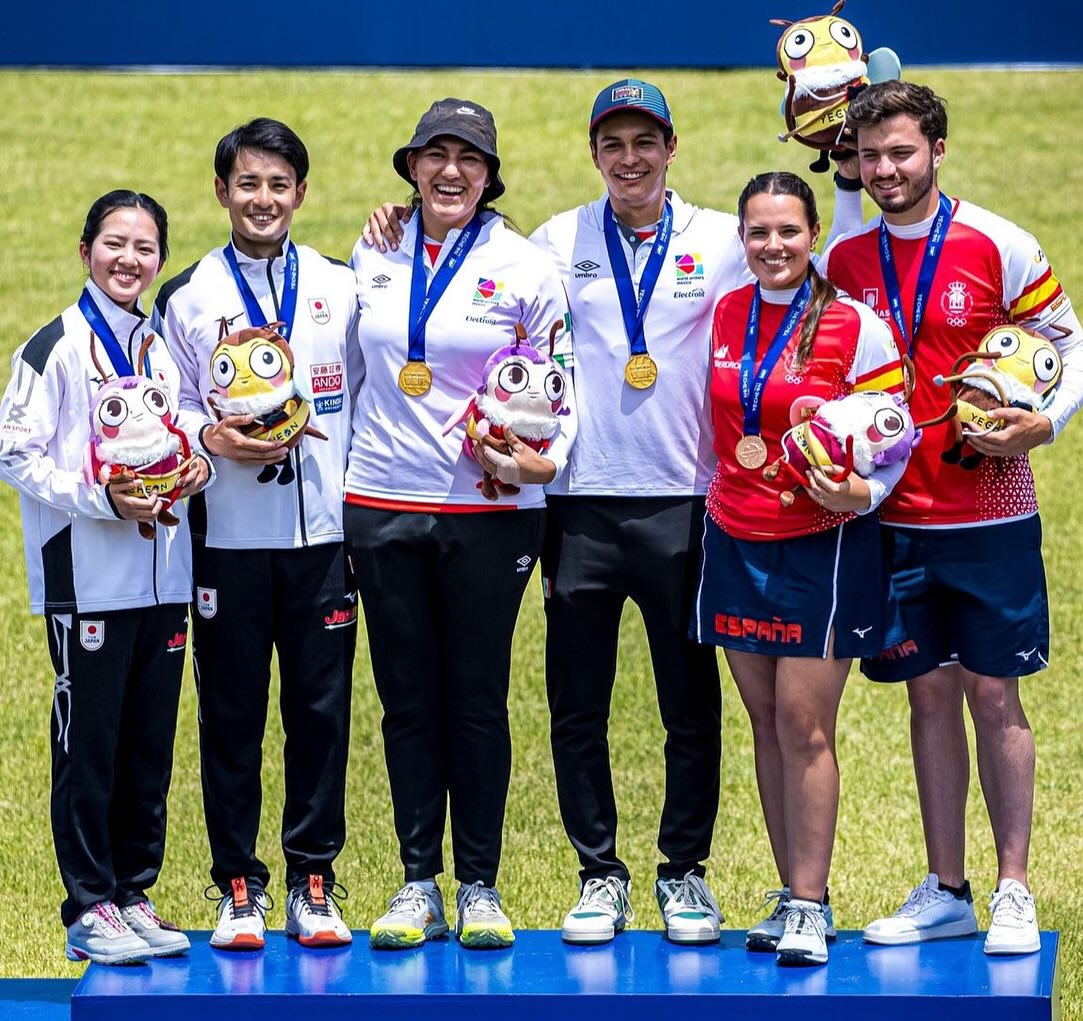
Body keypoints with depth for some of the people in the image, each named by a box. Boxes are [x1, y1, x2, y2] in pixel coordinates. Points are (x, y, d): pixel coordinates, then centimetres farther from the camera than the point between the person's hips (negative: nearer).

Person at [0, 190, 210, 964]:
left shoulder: (165, 347, 14)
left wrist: (195, 464, 1)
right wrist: (103, 499, -18)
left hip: (163, 574, 6)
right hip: (88, 575, -6)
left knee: (151, 746, 8)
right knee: (89, 745, -3)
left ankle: (134, 894, 17)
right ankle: (91, 908, 3)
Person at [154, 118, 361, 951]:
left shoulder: (341, 288, 9)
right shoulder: (188, 298, 6)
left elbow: (365, 401, 10)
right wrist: (215, 439, -15)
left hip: (323, 533, 1)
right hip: (228, 537, -1)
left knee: (322, 709, 2)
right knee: (231, 713, 2)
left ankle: (313, 881, 11)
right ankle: (239, 888, 10)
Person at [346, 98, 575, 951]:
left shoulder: (526, 268, -2)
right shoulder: (374, 258, 8)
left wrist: (543, 458, -15)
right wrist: (336, 484, 15)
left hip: (487, 512, -3)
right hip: (383, 504, 3)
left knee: (477, 700, 1)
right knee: (408, 700, 6)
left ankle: (480, 887, 9)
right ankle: (418, 886, 12)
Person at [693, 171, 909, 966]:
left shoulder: (855, 326, -7)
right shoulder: (722, 317, 6)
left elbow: (894, 432, -6)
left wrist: (859, 492, -22)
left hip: (823, 544, -5)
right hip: (737, 542, 5)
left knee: (805, 722, -7)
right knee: (767, 722, 7)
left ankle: (810, 907, -2)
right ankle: (791, 895, 14)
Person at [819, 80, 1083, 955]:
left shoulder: (998, 246, -6)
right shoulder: (843, 261, 4)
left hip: (988, 512, -3)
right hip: (894, 515, 3)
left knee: (994, 693, -1)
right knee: (929, 693, 8)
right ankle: (945, 892, 14)